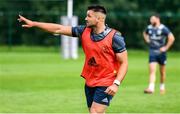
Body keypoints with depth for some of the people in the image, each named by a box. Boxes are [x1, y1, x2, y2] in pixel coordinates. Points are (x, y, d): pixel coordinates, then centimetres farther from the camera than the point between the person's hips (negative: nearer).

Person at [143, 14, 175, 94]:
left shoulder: (163, 28, -11)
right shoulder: (149, 28, 5)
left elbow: (171, 38, -16)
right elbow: (145, 33, 29)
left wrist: (166, 48, -16)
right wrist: (147, 40, 13)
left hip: (161, 52, -3)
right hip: (152, 52, 3)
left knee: (162, 72, 10)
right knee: (152, 70, -10)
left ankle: (162, 87, 27)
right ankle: (151, 88, -18)